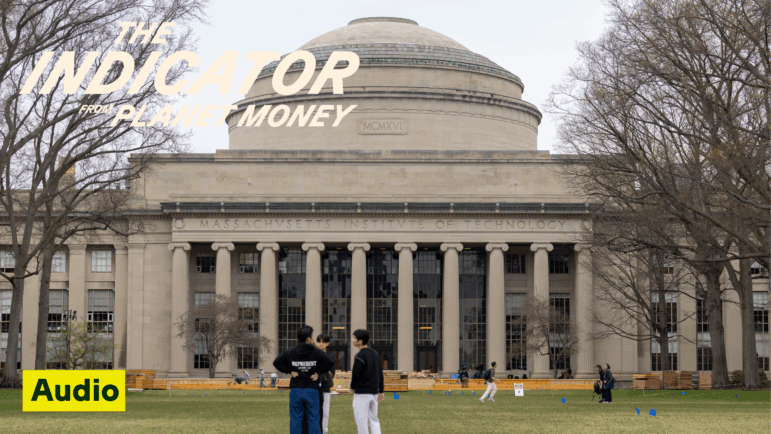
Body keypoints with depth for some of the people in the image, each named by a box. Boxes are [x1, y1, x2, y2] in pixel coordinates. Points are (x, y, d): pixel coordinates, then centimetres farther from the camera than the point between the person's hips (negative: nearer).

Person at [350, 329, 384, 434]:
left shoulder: (360, 356, -15)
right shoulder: (375, 354, 10)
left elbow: (356, 374, -16)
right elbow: (380, 373, 14)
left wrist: (353, 387, 3)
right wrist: (380, 391, 19)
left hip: (362, 393, -8)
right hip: (374, 392, 8)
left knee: (361, 420, 0)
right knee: (373, 419, 13)